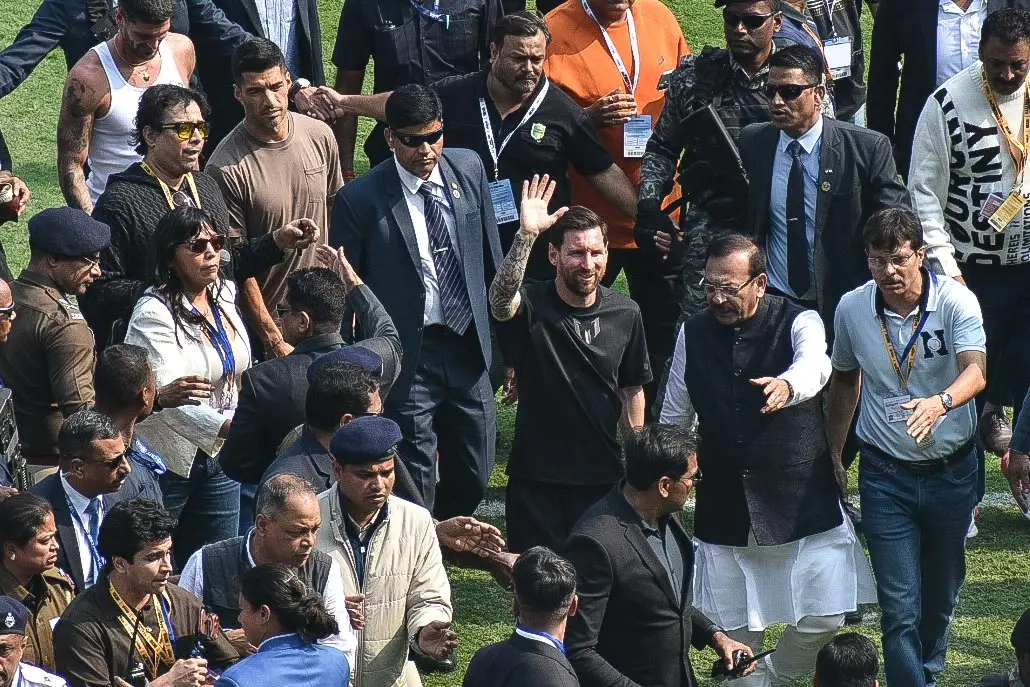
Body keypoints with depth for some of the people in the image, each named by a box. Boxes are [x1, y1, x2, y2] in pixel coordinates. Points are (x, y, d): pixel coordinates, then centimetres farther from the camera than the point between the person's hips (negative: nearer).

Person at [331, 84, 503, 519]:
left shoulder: (468, 169, 2)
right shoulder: (360, 200, -13)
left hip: (468, 347, 5)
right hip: (409, 356, -5)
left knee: (473, 474, 13)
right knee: (415, 483, 1)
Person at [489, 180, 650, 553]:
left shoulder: (625, 314, 1)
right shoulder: (531, 306, -11)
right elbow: (500, 297, -36)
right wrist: (527, 235, -49)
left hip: (604, 479, 3)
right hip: (538, 480, -3)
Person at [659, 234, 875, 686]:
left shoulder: (798, 323, -7)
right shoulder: (693, 334, 4)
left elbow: (814, 364, -32)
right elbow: (674, 419, 15)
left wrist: (787, 385, -55)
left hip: (803, 504, -2)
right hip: (724, 509, 3)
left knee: (823, 620, -4)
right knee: (736, 630, 3)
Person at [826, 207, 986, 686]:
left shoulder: (955, 301, -14)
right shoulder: (852, 309, -4)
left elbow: (975, 371, -29)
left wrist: (941, 402, -50)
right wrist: (832, 453, 14)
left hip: (950, 469, 0)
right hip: (886, 473, 0)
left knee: (942, 593, 16)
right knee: (899, 606, -7)